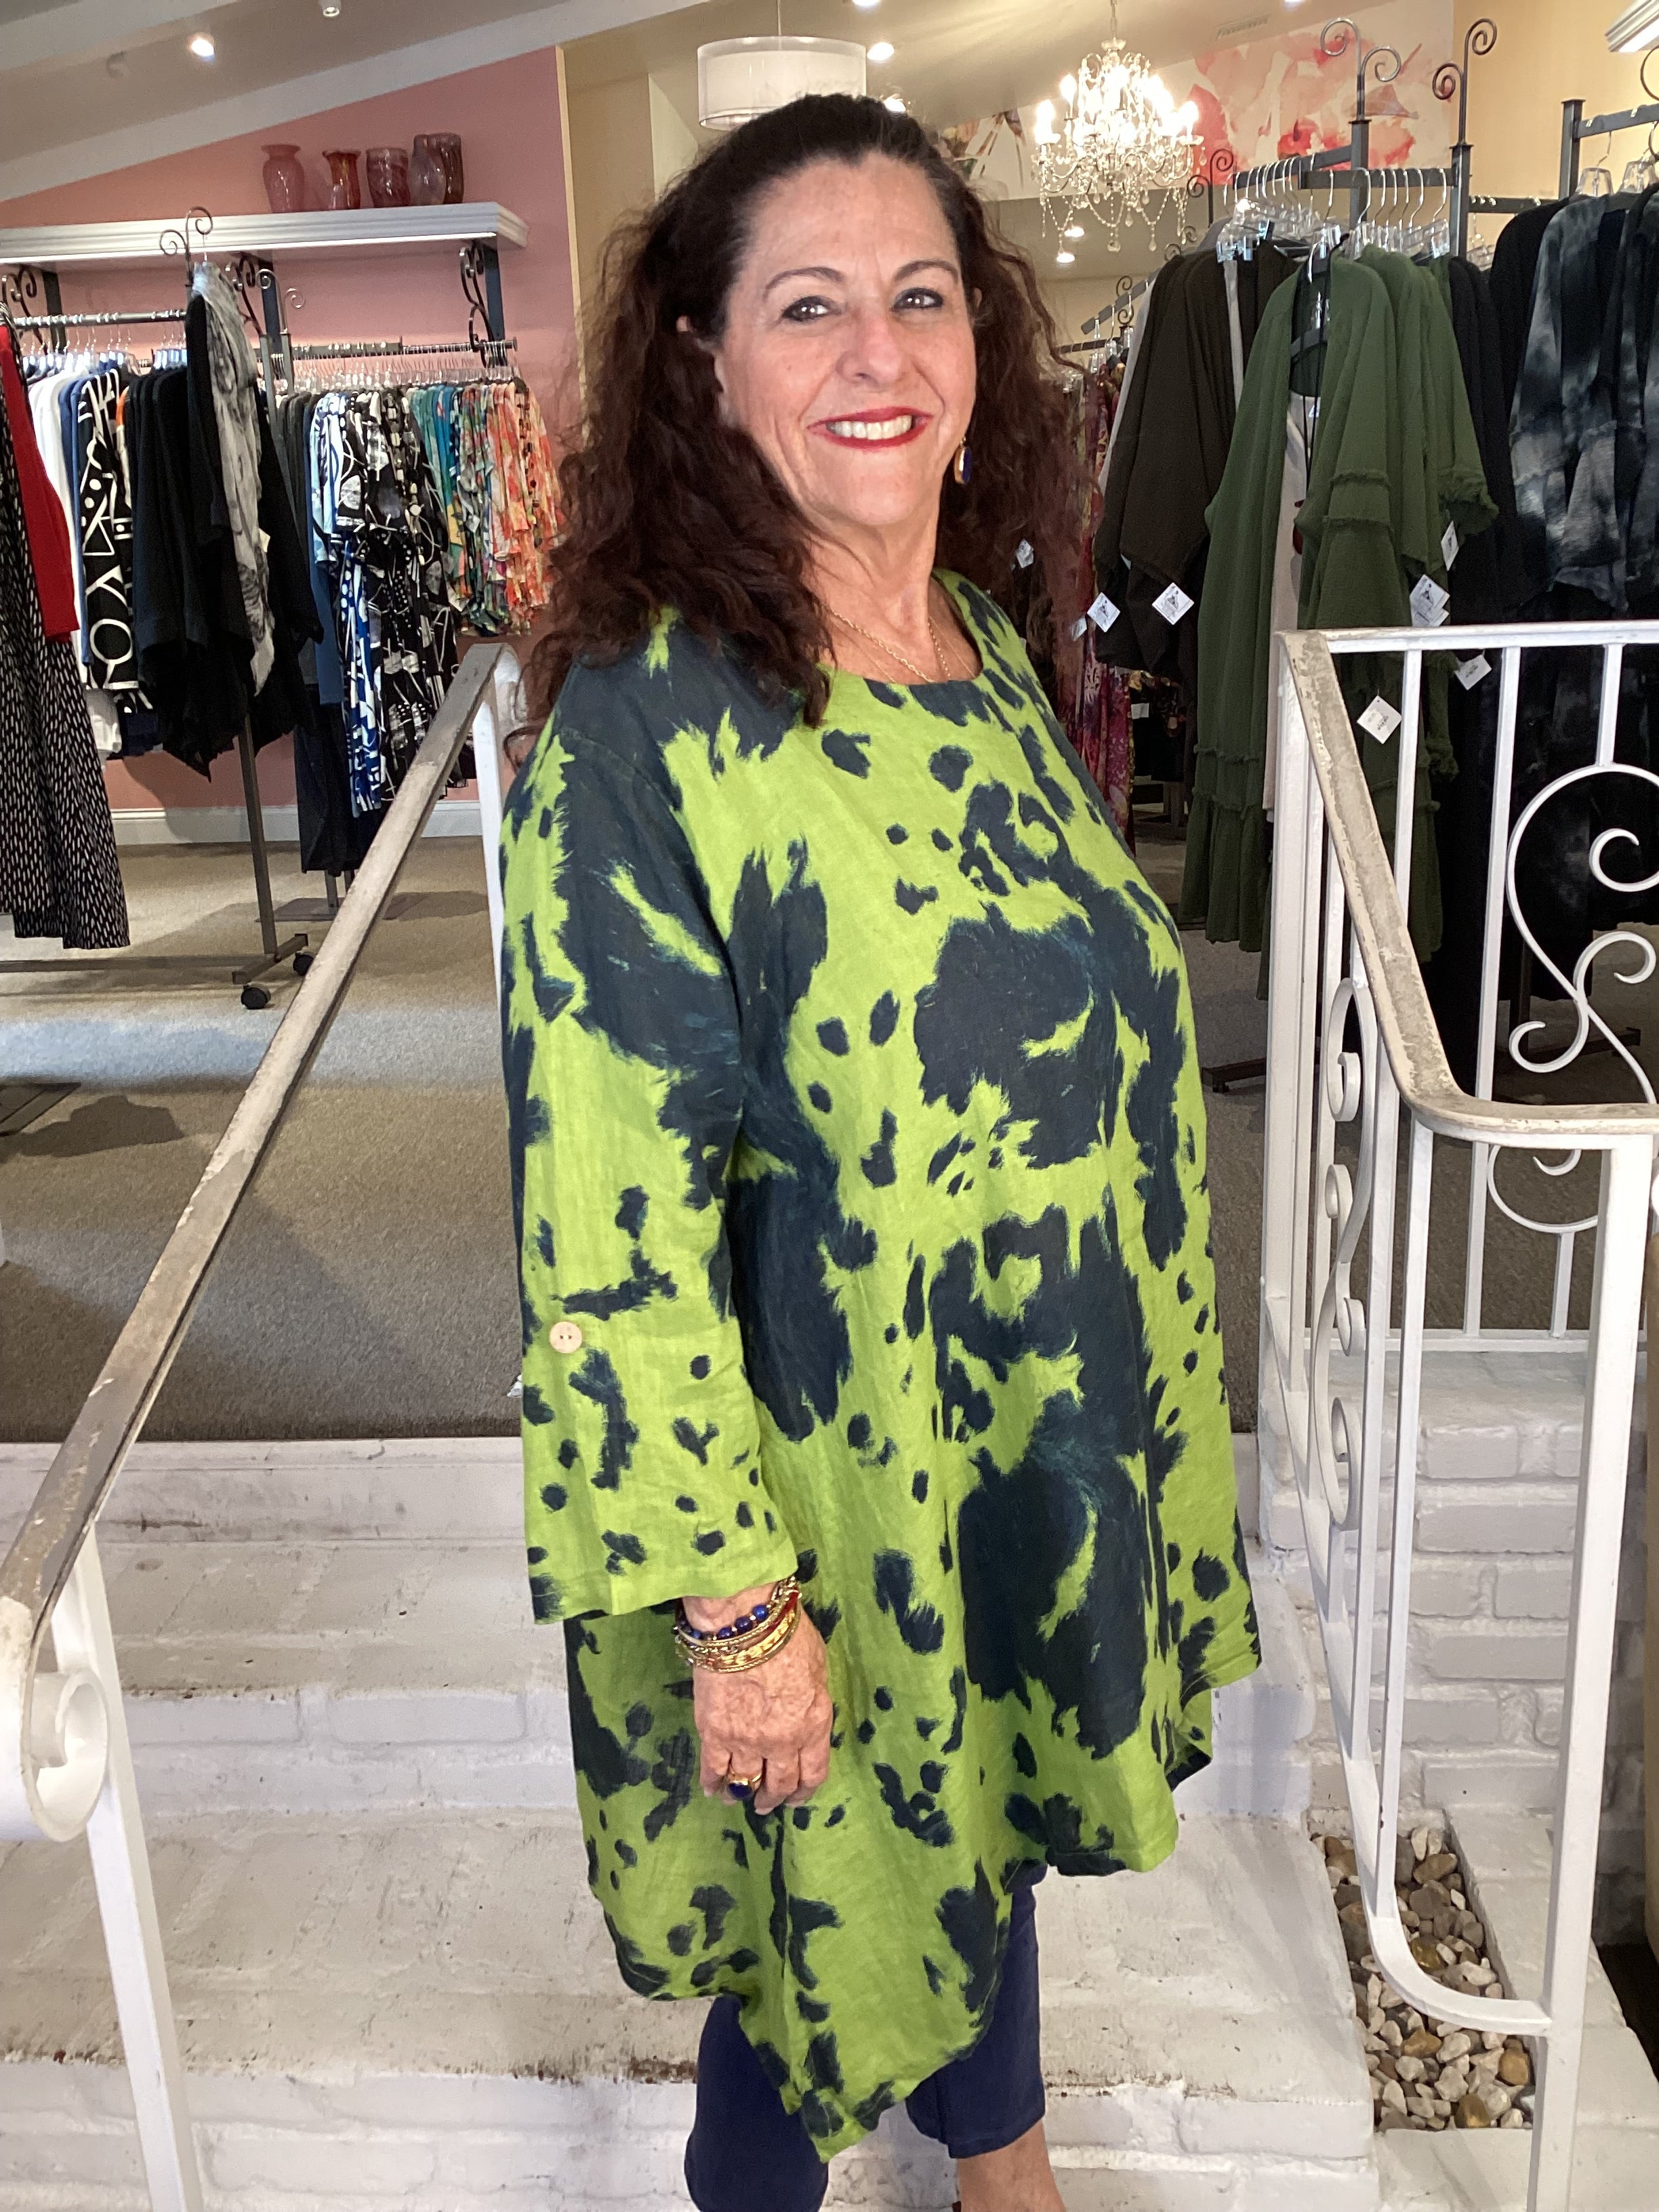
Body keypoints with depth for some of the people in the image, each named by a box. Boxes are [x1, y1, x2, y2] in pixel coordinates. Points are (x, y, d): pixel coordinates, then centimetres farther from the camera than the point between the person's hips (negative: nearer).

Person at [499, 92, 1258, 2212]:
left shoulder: (991, 654, -2)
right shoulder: (640, 735, -24)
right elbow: (611, 1237, -22)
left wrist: (1148, 1403, 14)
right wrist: (732, 1605, -18)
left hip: (1063, 1439, 7)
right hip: (831, 1487, -6)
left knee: (988, 1832, 29)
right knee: (846, 1893, 18)